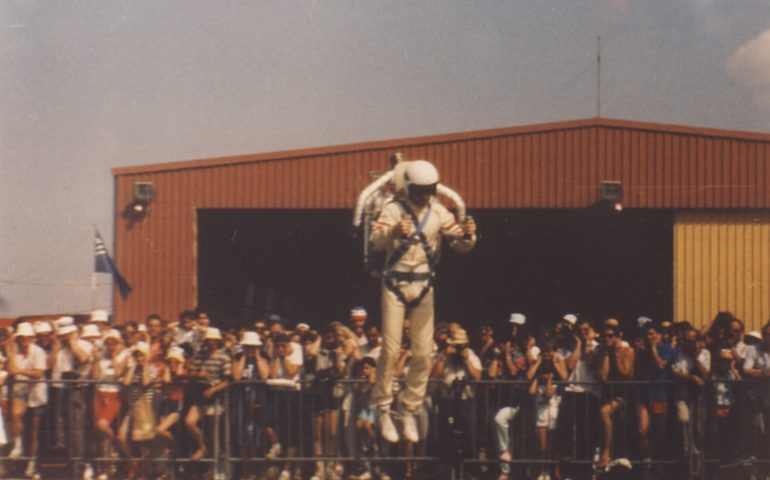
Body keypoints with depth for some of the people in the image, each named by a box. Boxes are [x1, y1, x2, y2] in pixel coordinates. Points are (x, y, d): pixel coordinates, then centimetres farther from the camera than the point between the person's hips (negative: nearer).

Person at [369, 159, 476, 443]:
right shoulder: (394, 210, -9)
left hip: (424, 286, 3)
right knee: (391, 350, -4)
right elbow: (376, 241, -23)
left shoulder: (439, 213, 2)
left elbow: (461, 246, 1)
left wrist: (468, 234, -22)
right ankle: (383, 411, 7)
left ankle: (410, 412, 13)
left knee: (423, 354, 2)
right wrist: (393, 232, -46)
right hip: (395, 284, -3)